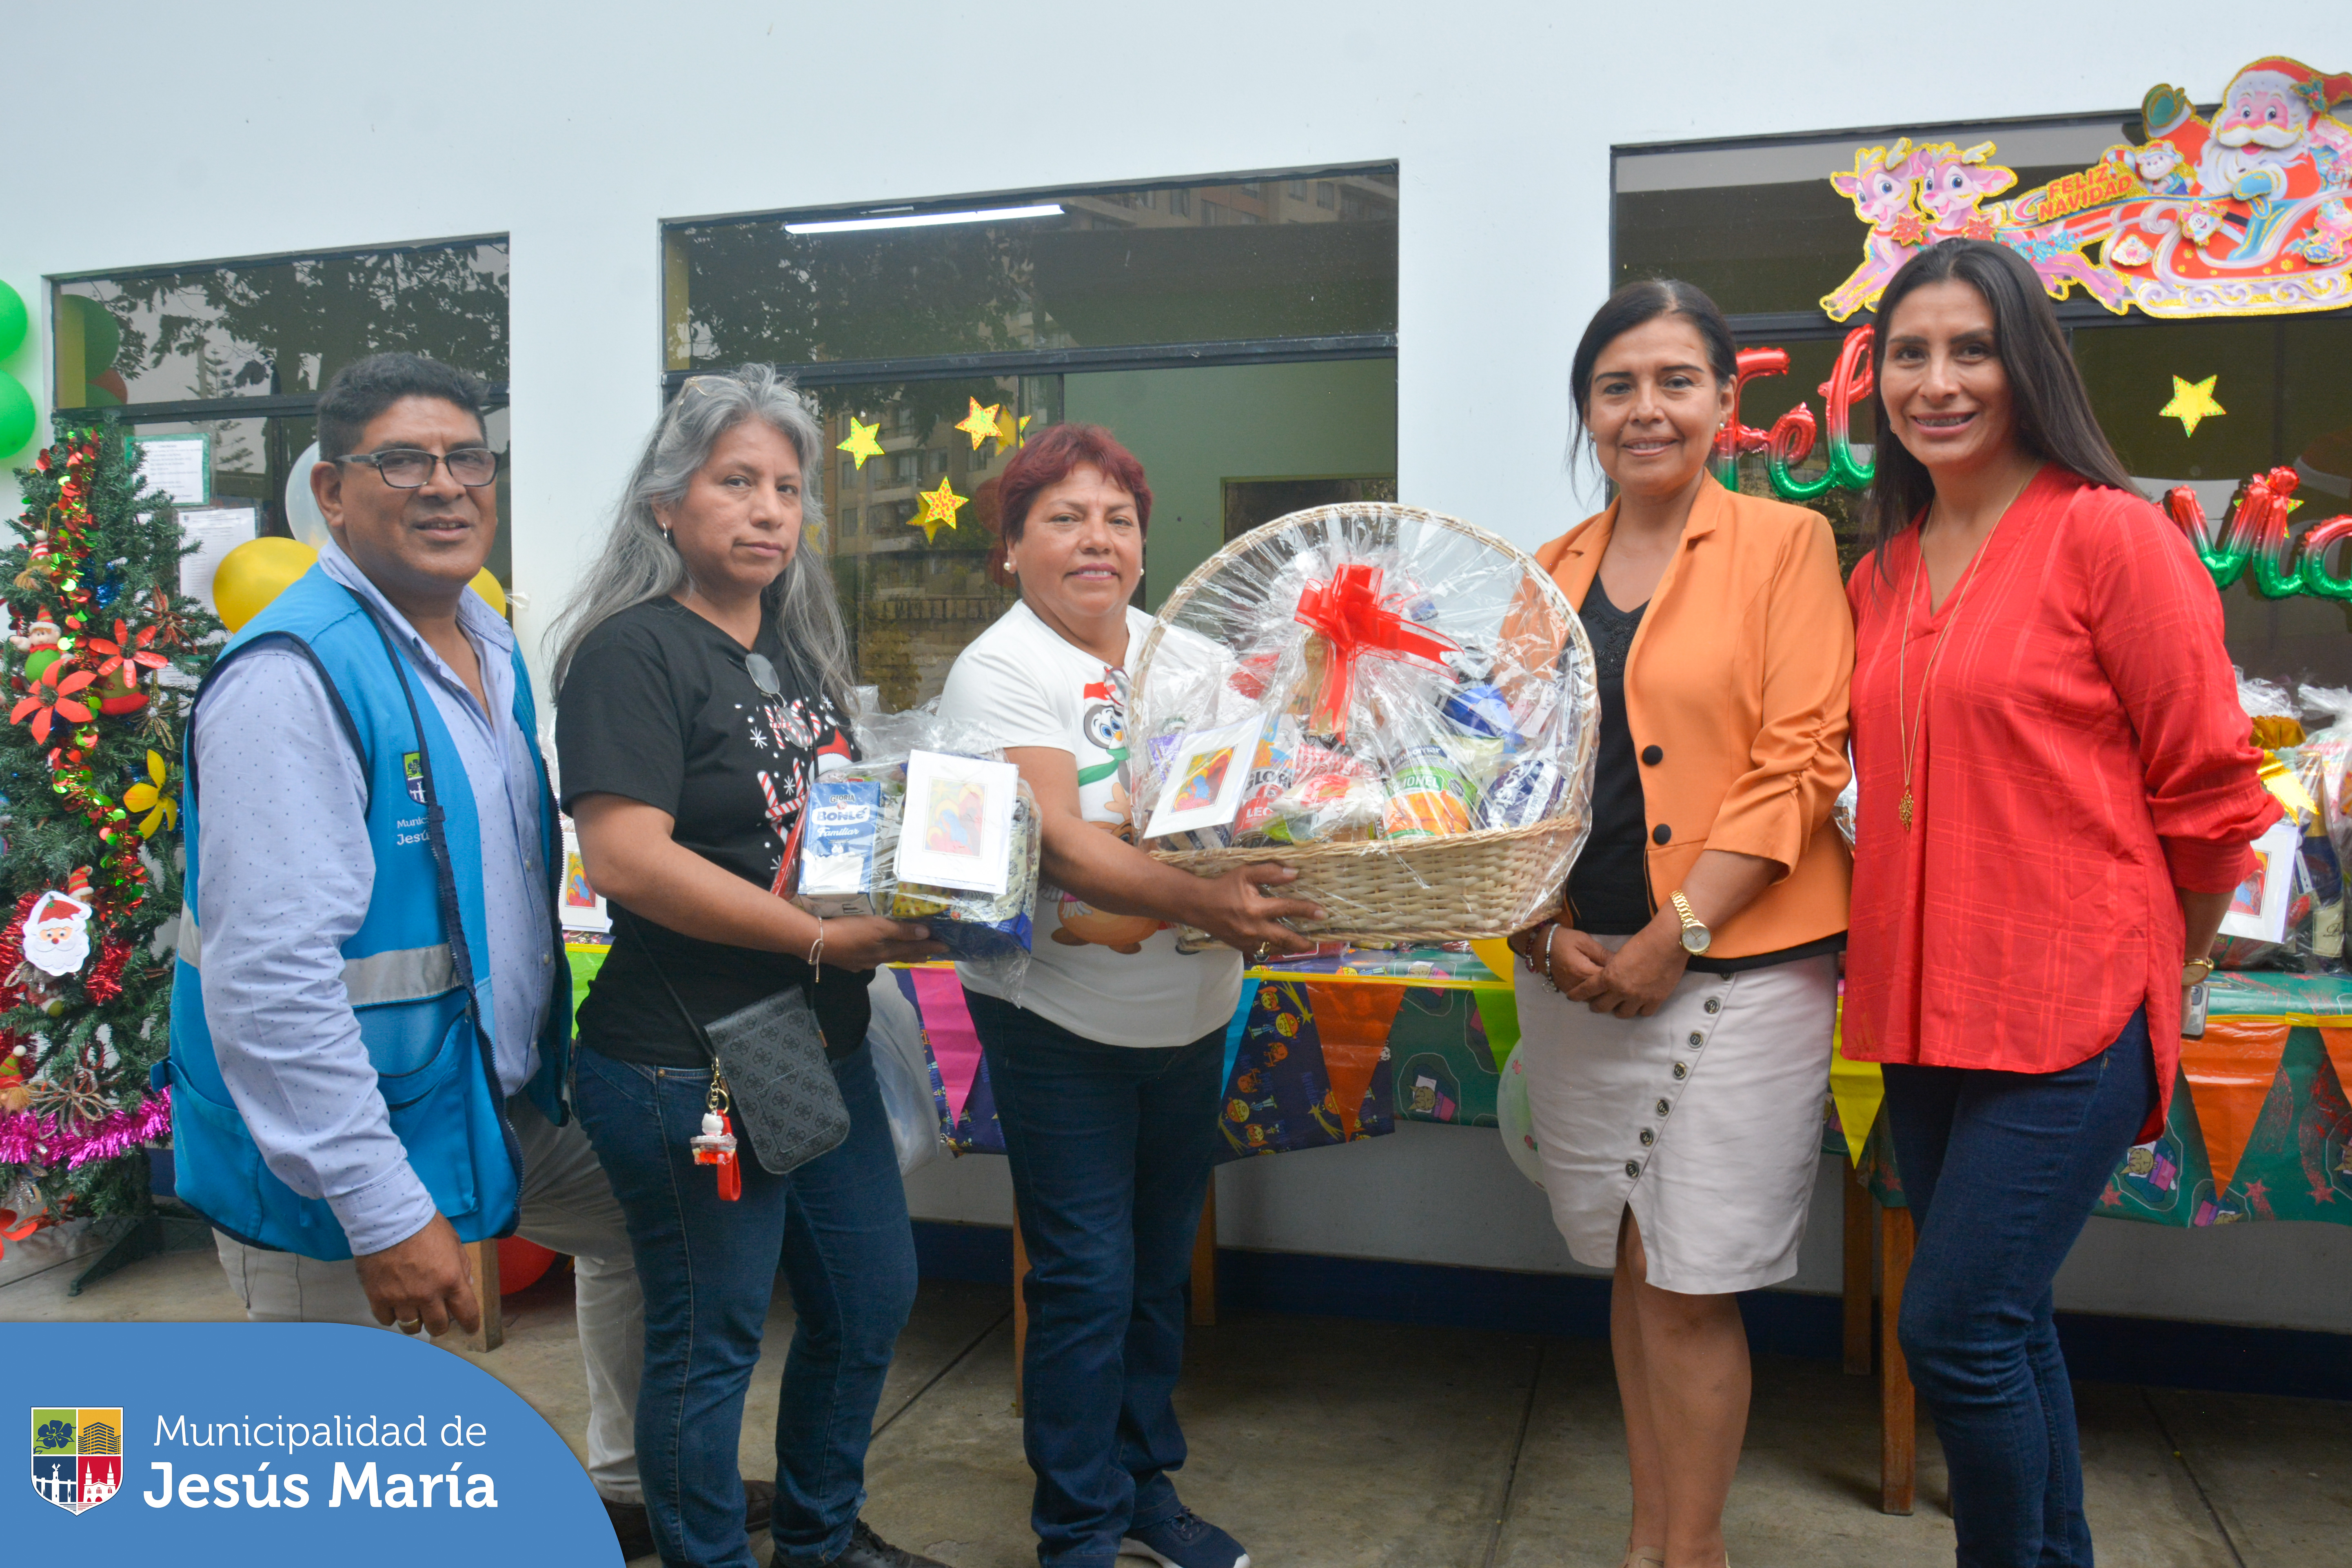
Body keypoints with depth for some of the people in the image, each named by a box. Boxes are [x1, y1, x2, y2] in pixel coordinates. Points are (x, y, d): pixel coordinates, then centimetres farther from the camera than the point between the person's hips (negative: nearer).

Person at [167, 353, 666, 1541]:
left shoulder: (492, 652, 7)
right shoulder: (294, 676, -22)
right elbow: (269, 975, -28)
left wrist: (546, 1069, 18)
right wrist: (383, 1209, -28)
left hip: (497, 1099, 9)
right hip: (328, 1168, -9)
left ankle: (628, 1484, 45)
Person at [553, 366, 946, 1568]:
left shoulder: (798, 647, 11)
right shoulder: (634, 651, -14)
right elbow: (627, 859, -25)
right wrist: (825, 940, -24)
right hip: (686, 1068, -9)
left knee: (871, 1297, 20)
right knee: (710, 1341, 7)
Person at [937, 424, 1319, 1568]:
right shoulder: (1000, 670, -12)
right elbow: (1061, 843, -25)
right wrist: (1201, 902, -39)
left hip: (1191, 1012, 6)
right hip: (1060, 1022, -6)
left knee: (1160, 1269, 18)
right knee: (1087, 1280, 1)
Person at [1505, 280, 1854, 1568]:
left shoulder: (1784, 544, -3)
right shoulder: (1550, 575, 11)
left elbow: (1798, 766, -10)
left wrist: (1673, 938, -14)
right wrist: (1542, 930, -5)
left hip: (1738, 968, -4)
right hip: (1576, 974, 5)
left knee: (1689, 1288, -1)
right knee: (1631, 1270, 14)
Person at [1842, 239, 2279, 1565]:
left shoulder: (2109, 533, -9)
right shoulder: (1883, 574, 10)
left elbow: (2207, 786, -6)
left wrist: (2170, 960, 4)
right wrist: (1898, 947, 10)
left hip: (2068, 1008, -6)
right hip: (1924, 1008, 7)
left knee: (1956, 1329, -5)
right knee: (2003, 1330, 16)